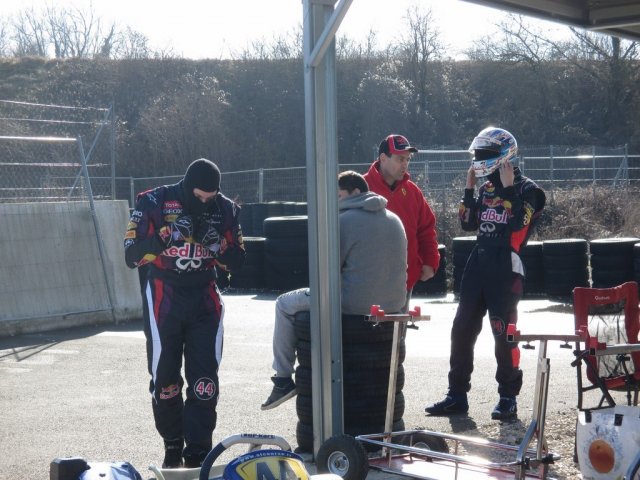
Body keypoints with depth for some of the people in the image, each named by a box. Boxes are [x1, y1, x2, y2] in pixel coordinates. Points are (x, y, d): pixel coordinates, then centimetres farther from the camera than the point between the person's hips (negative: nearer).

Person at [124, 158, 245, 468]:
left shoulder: (224, 209, -1)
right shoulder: (155, 203, -11)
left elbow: (236, 262, 5)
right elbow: (132, 256, -14)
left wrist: (219, 244, -17)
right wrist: (164, 238, -30)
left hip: (205, 301, 2)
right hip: (164, 299, -2)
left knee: (204, 382, -5)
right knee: (165, 379, 6)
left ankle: (197, 455, 1)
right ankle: (172, 448, 24)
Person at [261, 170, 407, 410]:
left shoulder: (344, 221, -12)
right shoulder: (394, 219, 10)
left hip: (355, 303, -8)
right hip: (393, 304, 8)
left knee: (285, 304, 12)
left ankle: (283, 379, 10)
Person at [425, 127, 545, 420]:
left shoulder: (527, 190, -6)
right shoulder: (487, 188, 15)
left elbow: (517, 225, -21)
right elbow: (468, 224, 12)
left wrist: (508, 189, -18)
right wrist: (469, 189, 7)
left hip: (506, 268, -7)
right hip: (478, 264, 7)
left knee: (504, 334, -3)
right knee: (462, 329, 7)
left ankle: (508, 398, 8)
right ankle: (457, 395, 15)